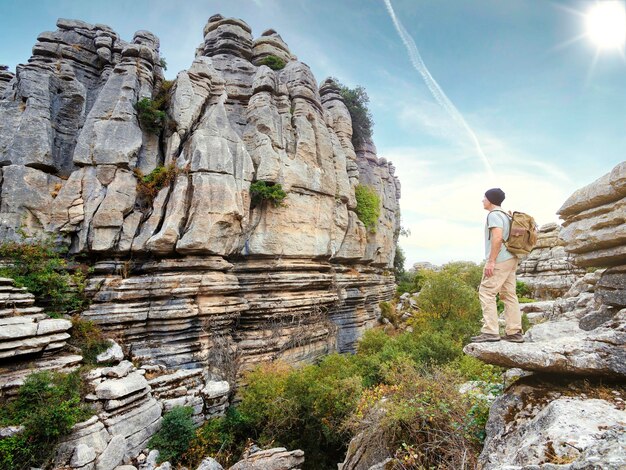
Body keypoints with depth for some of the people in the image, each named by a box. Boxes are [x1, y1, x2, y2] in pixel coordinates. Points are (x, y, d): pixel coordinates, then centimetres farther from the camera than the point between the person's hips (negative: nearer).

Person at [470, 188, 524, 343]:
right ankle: (514, 332, 11)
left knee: (486, 292, -9)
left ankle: (490, 331, -12)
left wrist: (491, 261, -22)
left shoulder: (494, 214, -9)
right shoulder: (504, 215, 22)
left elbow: (497, 237, -21)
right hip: (510, 259, 10)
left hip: (499, 260, -10)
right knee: (509, 294, 9)